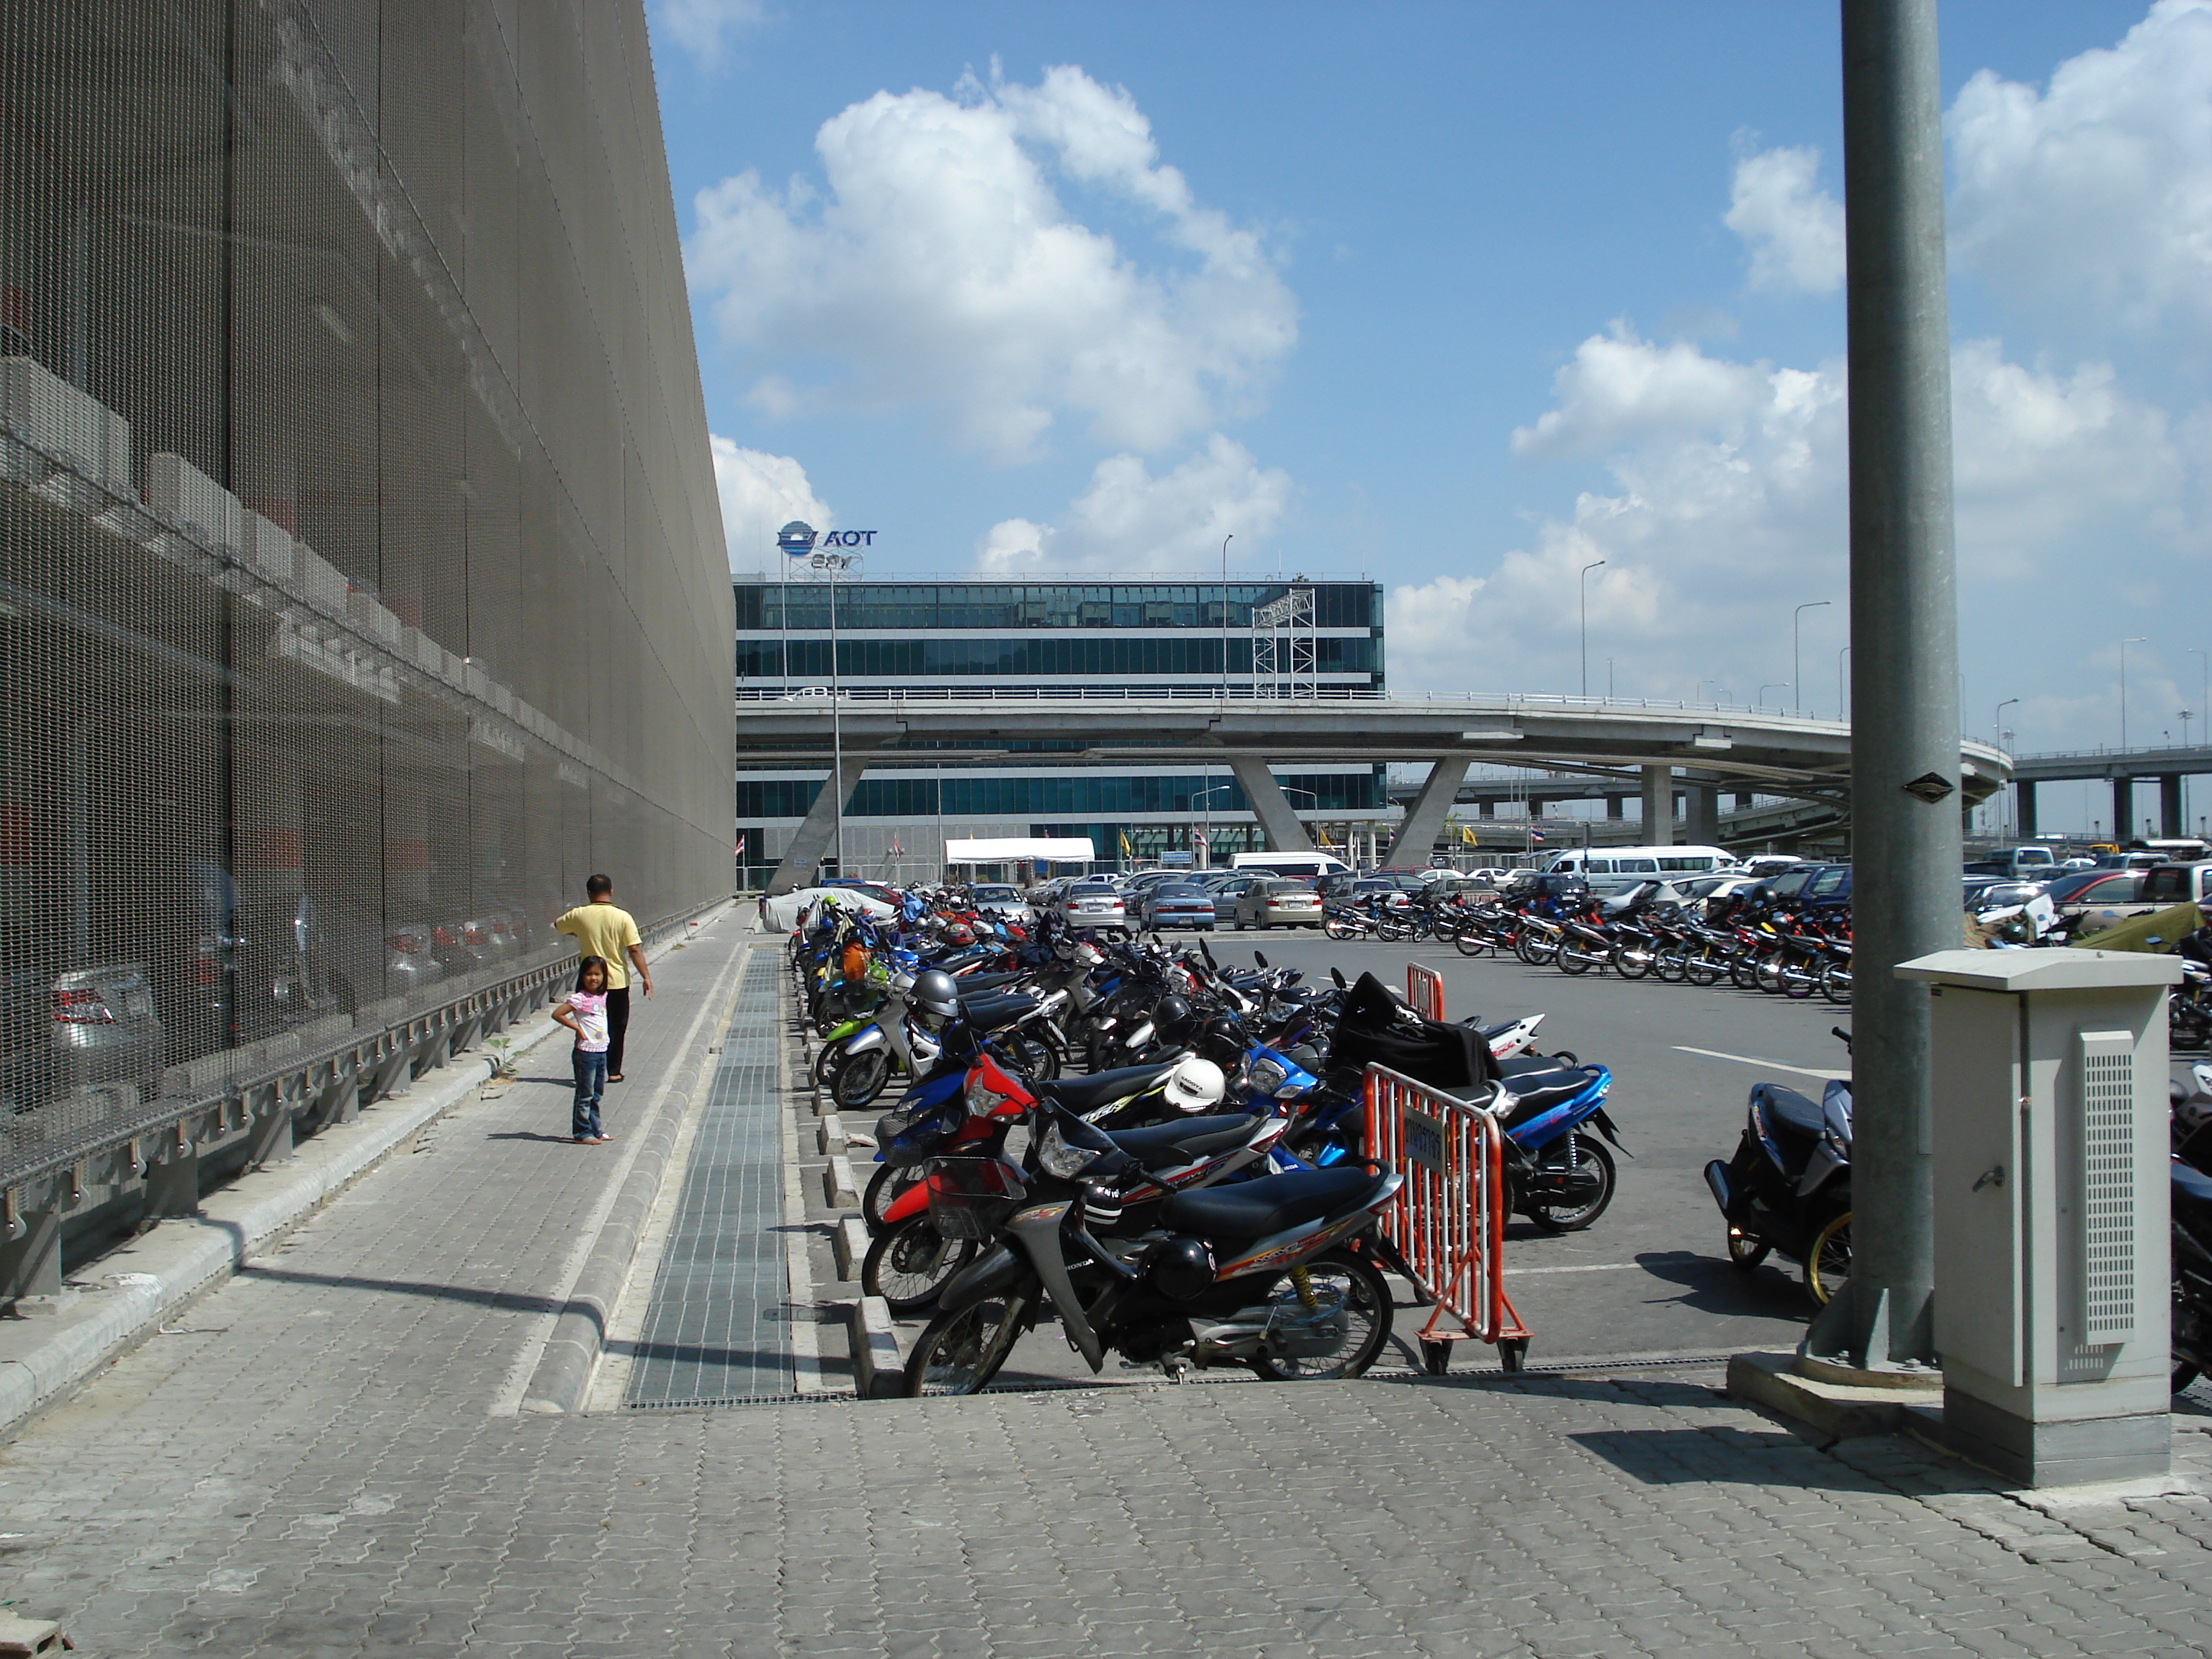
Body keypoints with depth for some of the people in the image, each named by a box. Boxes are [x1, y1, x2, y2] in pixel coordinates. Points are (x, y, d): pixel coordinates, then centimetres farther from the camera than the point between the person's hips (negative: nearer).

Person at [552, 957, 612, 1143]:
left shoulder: (602, 996, 8)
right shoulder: (579, 998, -13)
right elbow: (557, 1014, -17)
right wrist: (577, 1028, -14)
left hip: (602, 1052, 7)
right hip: (586, 1052, -7)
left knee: (596, 1095, 15)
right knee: (585, 1096, -2)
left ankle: (595, 1130, 24)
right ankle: (582, 1133, 4)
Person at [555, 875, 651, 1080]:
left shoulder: (579, 915, -5)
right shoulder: (623, 917, -10)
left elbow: (558, 926, 16)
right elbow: (635, 950, -13)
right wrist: (646, 977, -9)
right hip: (617, 981, -1)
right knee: (616, 1028, 11)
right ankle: (613, 1072, 14)